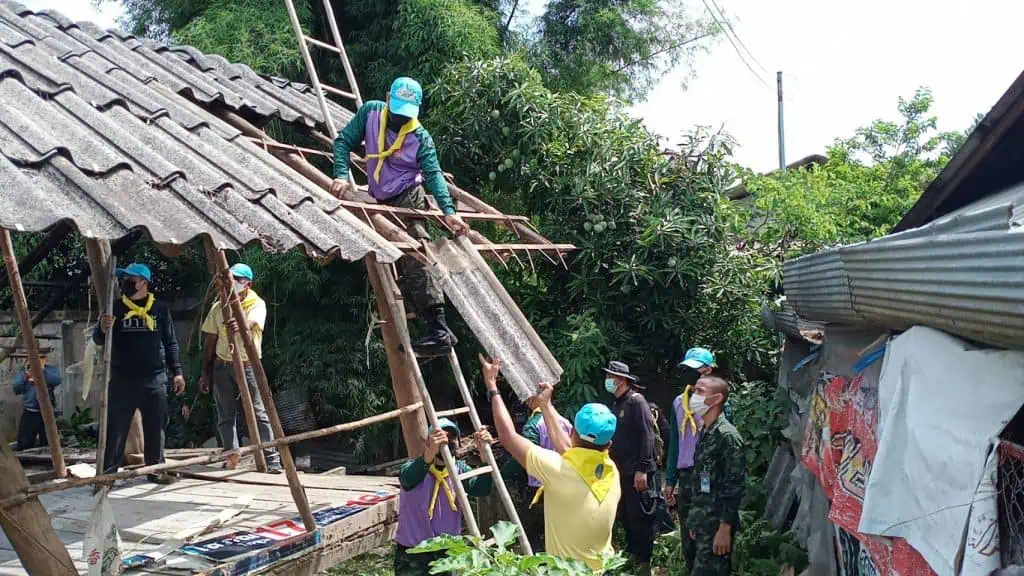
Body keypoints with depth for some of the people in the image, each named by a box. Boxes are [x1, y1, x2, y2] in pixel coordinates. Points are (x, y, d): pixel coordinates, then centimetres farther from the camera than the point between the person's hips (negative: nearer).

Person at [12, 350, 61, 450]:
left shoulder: (52, 370, 4)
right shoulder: (24, 372, 8)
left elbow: (56, 381, -17)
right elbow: (17, 390, -2)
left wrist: (42, 371, -22)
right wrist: (25, 377, -17)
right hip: (29, 413, 1)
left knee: (48, 444, 5)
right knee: (24, 445, -1)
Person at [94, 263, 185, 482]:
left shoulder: (160, 309, 6)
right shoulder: (116, 308, 5)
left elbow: (171, 343, 9)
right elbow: (98, 340, 3)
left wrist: (177, 371, 3)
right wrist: (102, 329, -20)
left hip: (155, 379, 1)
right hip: (122, 379, 0)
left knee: (155, 427, 7)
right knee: (115, 428, 0)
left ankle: (156, 469, 19)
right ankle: (107, 472, 6)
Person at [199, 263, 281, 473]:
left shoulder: (257, 304, -5)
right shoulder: (219, 307, 7)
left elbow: (250, 322, -28)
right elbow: (210, 342, 10)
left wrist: (240, 325, -53)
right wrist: (206, 372, 7)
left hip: (248, 365, -4)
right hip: (222, 366, 4)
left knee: (259, 413, -6)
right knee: (225, 416, 6)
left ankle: (272, 458, -5)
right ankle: (231, 457, 16)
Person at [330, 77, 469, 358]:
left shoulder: (421, 137, -11)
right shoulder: (370, 112, -1)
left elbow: (433, 174, -18)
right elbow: (344, 141, -1)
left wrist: (448, 211, -31)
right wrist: (342, 175, -17)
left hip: (409, 198, -6)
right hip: (384, 203, 6)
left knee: (413, 261, -20)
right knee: (405, 264, 4)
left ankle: (439, 330, -23)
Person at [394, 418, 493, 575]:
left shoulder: (460, 469, 1)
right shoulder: (415, 467, -12)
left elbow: (481, 489, -17)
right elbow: (407, 478, -37)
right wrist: (430, 453, -54)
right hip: (413, 554, -3)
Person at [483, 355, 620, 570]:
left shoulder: (560, 470, -23)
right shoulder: (612, 473, -7)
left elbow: (508, 436, -14)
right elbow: (567, 448, 10)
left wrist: (492, 386, -4)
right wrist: (546, 404, 17)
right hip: (605, 568, 6)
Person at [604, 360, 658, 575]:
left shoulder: (636, 401, -10)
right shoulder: (616, 405, 14)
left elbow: (647, 436, -17)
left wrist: (642, 469, -22)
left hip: (637, 473, -8)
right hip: (621, 473, 9)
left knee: (640, 518, -2)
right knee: (626, 517, 15)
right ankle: (631, 557, 27)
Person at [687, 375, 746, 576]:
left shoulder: (727, 435, -14)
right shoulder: (705, 433, 11)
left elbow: (734, 486, -17)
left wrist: (725, 528, -18)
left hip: (717, 525, -8)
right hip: (702, 524, 8)